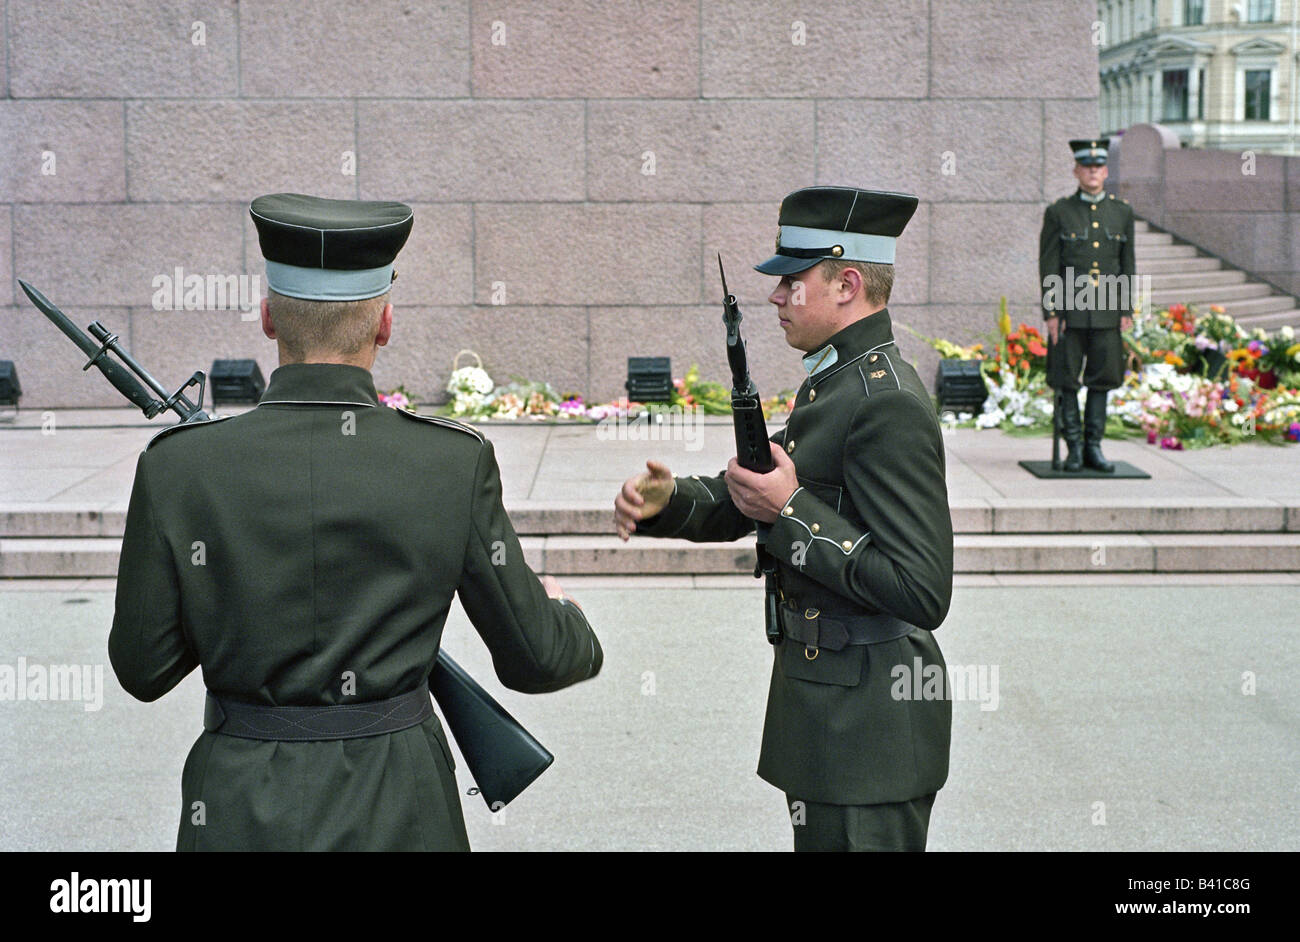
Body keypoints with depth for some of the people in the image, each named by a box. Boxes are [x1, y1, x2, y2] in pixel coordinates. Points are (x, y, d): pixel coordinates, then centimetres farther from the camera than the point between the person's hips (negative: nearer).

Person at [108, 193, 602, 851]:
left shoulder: (179, 467, -12)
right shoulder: (455, 463, -12)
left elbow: (143, 669, -3)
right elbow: (533, 659, -3)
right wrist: (564, 615, 20)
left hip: (242, 817, 0)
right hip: (399, 812, 0)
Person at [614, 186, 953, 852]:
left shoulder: (887, 404, -21)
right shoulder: (834, 382, 11)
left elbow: (921, 593, -26)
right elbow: (742, 504, 18)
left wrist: (792, 511, -23)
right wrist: (667, 501, -2)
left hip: (865, 720, -10)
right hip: (830, 711, 10)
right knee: (818, 840, 21)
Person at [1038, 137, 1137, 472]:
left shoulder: (1122, 211, 8)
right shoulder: (1058, 212, 0)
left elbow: (1128, 264, 9)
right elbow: (1048, 265, -2)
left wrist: (1127, 310, 3)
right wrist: (1051, 313, -9)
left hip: (1107, 309, 2)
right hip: (1069, 307, -2)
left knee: (1102, 377, 5)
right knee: (1066, 378, 0)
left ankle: (1093, 447, 12)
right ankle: (1074, 448, 8)